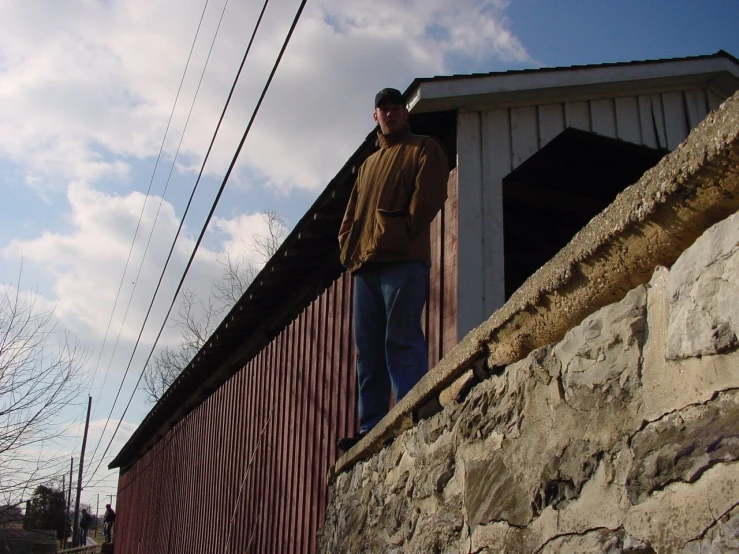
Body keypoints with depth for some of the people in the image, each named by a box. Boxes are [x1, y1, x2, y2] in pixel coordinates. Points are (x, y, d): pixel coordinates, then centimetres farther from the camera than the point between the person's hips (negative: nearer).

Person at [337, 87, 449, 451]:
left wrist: (403, 232, -13)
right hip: (365, 264, 7)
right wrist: (348, 244, 8)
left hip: (403, 260, -7)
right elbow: (352, 212, 25)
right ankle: (370, 428, 3)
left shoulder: (424, 149, 12)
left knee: (401, 341, -13)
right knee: (368, 349, 2)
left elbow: (429, 195, -4)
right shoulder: (368, 164, 31)